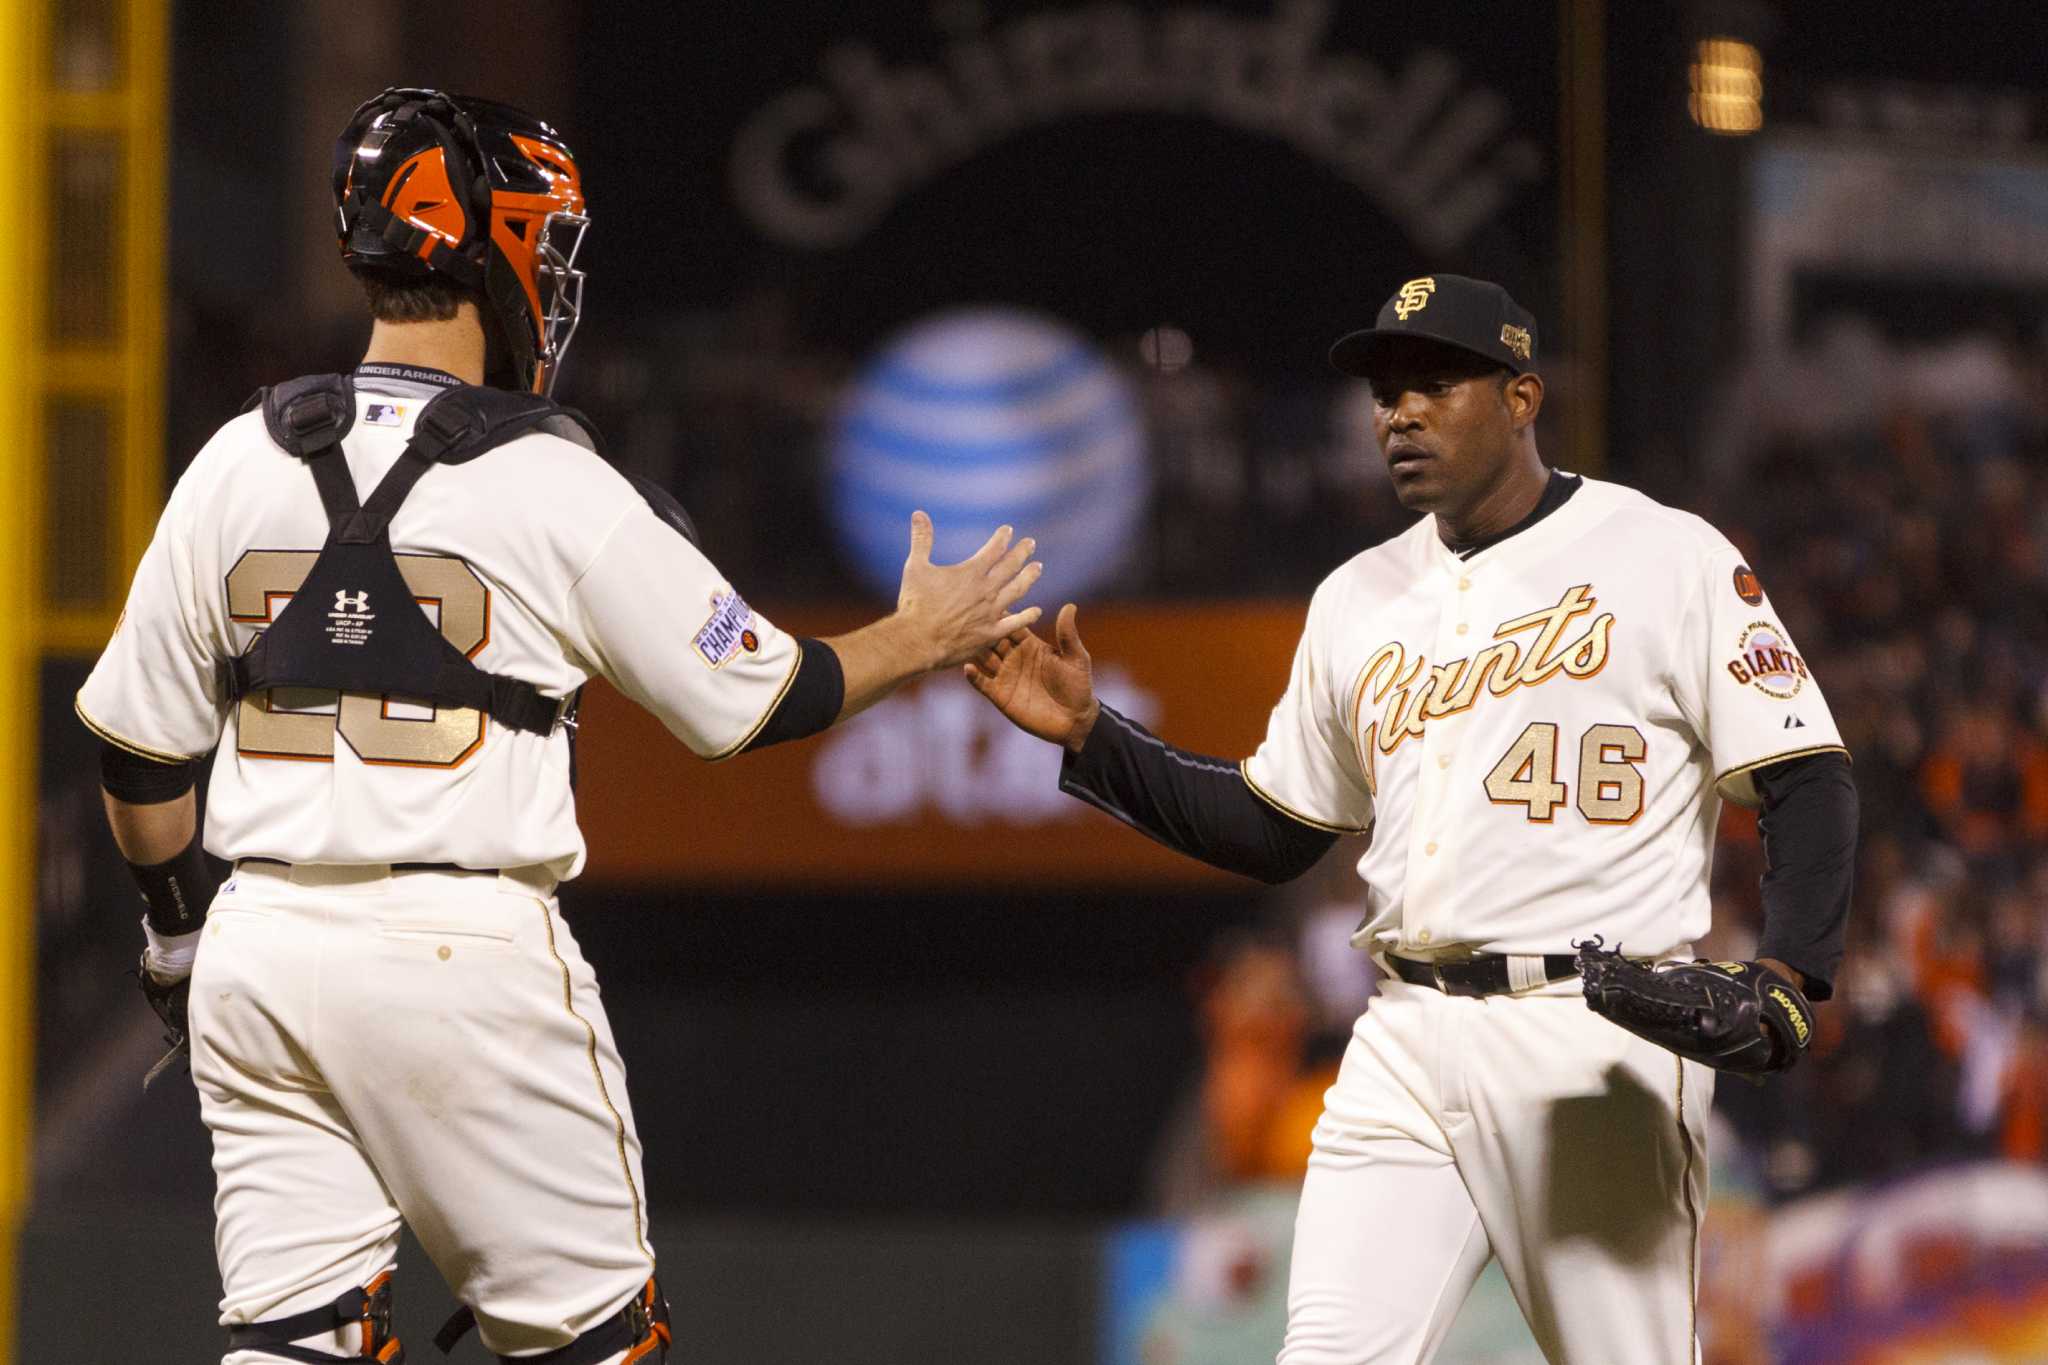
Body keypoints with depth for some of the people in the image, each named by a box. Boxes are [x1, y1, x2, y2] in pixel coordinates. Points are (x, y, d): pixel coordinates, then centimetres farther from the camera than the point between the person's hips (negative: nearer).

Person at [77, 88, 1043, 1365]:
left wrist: (180, 926, 26)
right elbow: (750, 700, 1)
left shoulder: (238, 464, 5)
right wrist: (917, 640, 18)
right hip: (466, 945, -4)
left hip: (259, 943, 4)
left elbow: (143, 748, 10)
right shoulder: (558, 488, -7)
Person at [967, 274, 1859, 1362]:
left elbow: (1809, 782, -4)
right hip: (1407, 1046, 5)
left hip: (1598, 1041, -5)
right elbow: (1271, 832, 24)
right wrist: (1088, 735, 12)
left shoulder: (1667, 559, 0)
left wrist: (1786, 974, -20)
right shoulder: (1359, 599, 17)